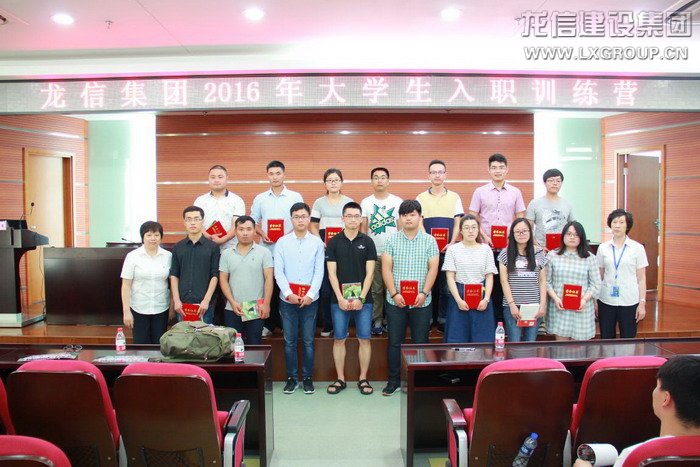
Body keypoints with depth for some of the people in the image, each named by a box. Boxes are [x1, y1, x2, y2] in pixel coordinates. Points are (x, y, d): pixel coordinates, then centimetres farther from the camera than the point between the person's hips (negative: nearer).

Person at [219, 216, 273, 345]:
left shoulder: (264, 252, 0)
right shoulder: (226, 254, 6)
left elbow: (269, 279, -4)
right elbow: (223, 280, 4)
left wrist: (266, 304, -10)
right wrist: (233, 302, -6)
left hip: (256, 309, -2)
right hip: (232, 309, 2)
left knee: (254, 345, 5)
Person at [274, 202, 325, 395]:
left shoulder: (317, 242, 1)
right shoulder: (282, 242, 2)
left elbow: (319, 271, -2)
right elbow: (278, 271, -2)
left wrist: (310, 295, -12)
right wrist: (289, 293, -12)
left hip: (310, 299, 0)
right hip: (287, 299, 1)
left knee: (308, 341, 6)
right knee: (289, 341, 7)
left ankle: (308, 377, 20)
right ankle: (291, 377, 20)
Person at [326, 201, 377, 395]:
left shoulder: (367, 242, 3)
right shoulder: (334, 242, 3)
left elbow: (369, 273, -1)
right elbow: (332, 273, 0)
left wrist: (361, 298, -10)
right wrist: (341, 299, -9)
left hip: (363, 300, 0)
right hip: (339, 300, 0)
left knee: (364, 339, 4)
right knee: (339, 339, 6)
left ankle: (363, 379, 16)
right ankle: (340, 379, 18)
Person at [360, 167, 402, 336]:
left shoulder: (397, 201, 2)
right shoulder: (366, 202, 5)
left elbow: (401, 228, 4)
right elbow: (363, 228, 5)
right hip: (373, 253, 1)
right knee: (375, 289, 5)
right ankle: (377, 321, 14)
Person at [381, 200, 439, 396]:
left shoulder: (429, 241, 3)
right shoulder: (392, 240, 3)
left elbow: (433, 269, -1)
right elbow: (386, 269, -1)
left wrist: (424, 293, -12)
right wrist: (394, 293, -11)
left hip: (421, 301, 0)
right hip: (395, 301, 0)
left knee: (420, 342, 6)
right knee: (394, 342, 7)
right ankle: (393, 381, 19)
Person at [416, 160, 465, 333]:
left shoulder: (454, 197, 9)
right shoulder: (421, 198, 7)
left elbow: (457, 224, 6)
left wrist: (451, 244, -7)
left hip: (448, 249, 0)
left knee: (446, 286, 0)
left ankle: (443, 319, 9)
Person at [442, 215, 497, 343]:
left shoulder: (486, 249, 6)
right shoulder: (453, 249, 1)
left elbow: (489, 277, 4)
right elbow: (450, 277, -2)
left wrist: (486, 299, -8)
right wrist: (459, 300, -11)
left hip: (481, 297, 1)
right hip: (459, 295, -1)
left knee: (482, 338, 2)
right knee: (457, 338, 1)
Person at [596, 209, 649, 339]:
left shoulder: (637, 248, -1)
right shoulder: (603, 248, 4)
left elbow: (641, 278, 1)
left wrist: (642, 303, -3)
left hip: (629, 302, -1)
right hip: (606, 301, 2)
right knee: (606, 340, 7)